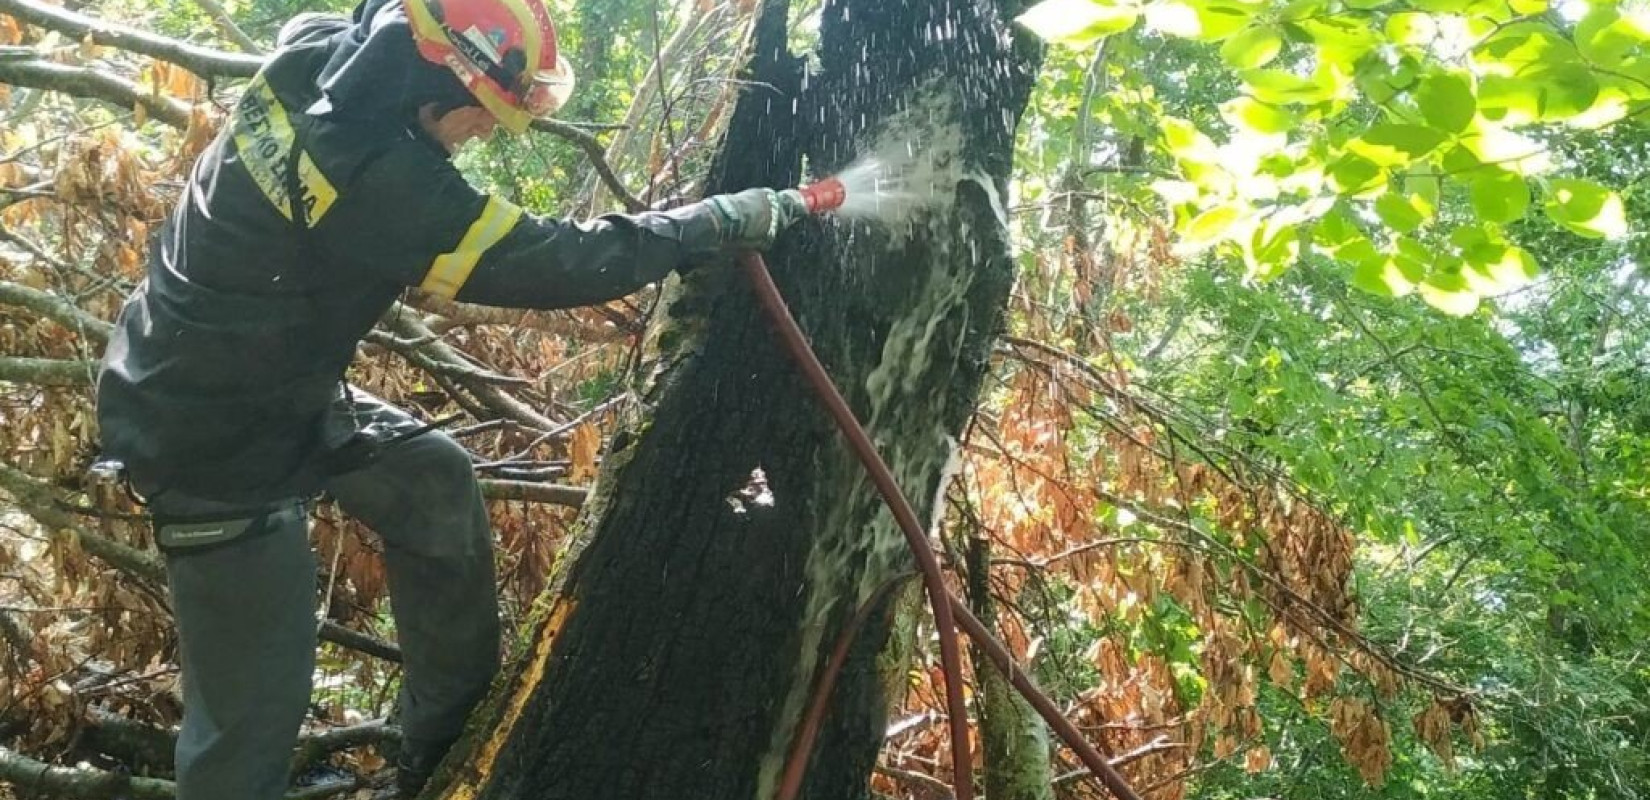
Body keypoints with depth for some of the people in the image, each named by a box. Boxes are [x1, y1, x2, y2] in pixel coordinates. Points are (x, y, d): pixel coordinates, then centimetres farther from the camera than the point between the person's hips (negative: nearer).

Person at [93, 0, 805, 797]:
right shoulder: (372, 178, -33)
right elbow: (548, 263, -28)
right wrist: (727, 220, -21)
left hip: (273, 395, 10)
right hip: (217, 441, -10)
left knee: (435, 483, 16)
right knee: (253, 705, 0)